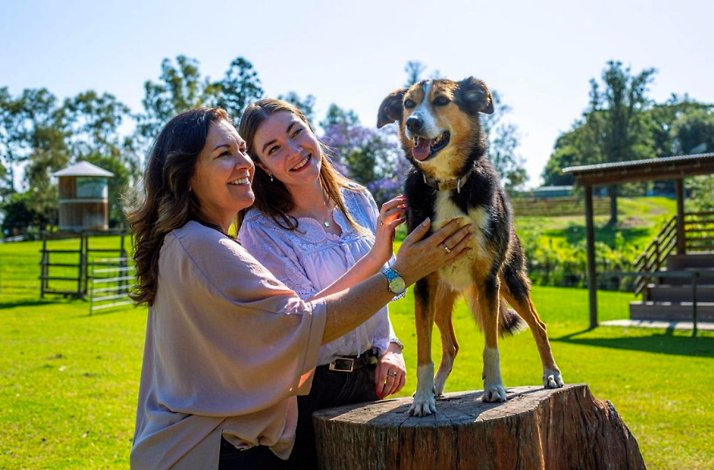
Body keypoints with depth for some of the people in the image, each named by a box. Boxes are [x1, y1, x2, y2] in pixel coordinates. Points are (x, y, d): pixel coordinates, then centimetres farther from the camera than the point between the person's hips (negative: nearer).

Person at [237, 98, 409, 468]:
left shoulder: (358, 200, 0)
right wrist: (373, 259, -31)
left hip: (370, 379, 5)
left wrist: (390, 348, -3)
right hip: (307, 391, -4)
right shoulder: (260, 228, -14)